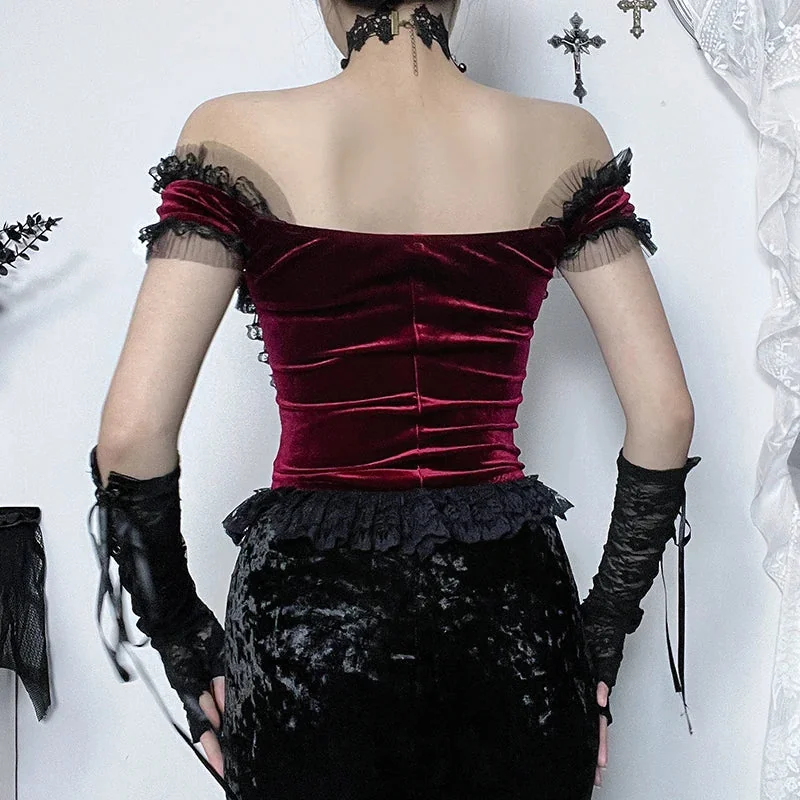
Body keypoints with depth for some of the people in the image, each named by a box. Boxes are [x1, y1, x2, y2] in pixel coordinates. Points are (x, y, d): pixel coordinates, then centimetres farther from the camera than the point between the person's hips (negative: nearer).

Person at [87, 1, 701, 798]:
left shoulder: (234, 136, -8)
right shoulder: (563, 140, -2)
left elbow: (131, 434, -13)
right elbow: (666, 414, -3)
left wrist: (187, 651, 0)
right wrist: (601, 631, 6)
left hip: (305, 609, -1)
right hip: (510, 613, 2)